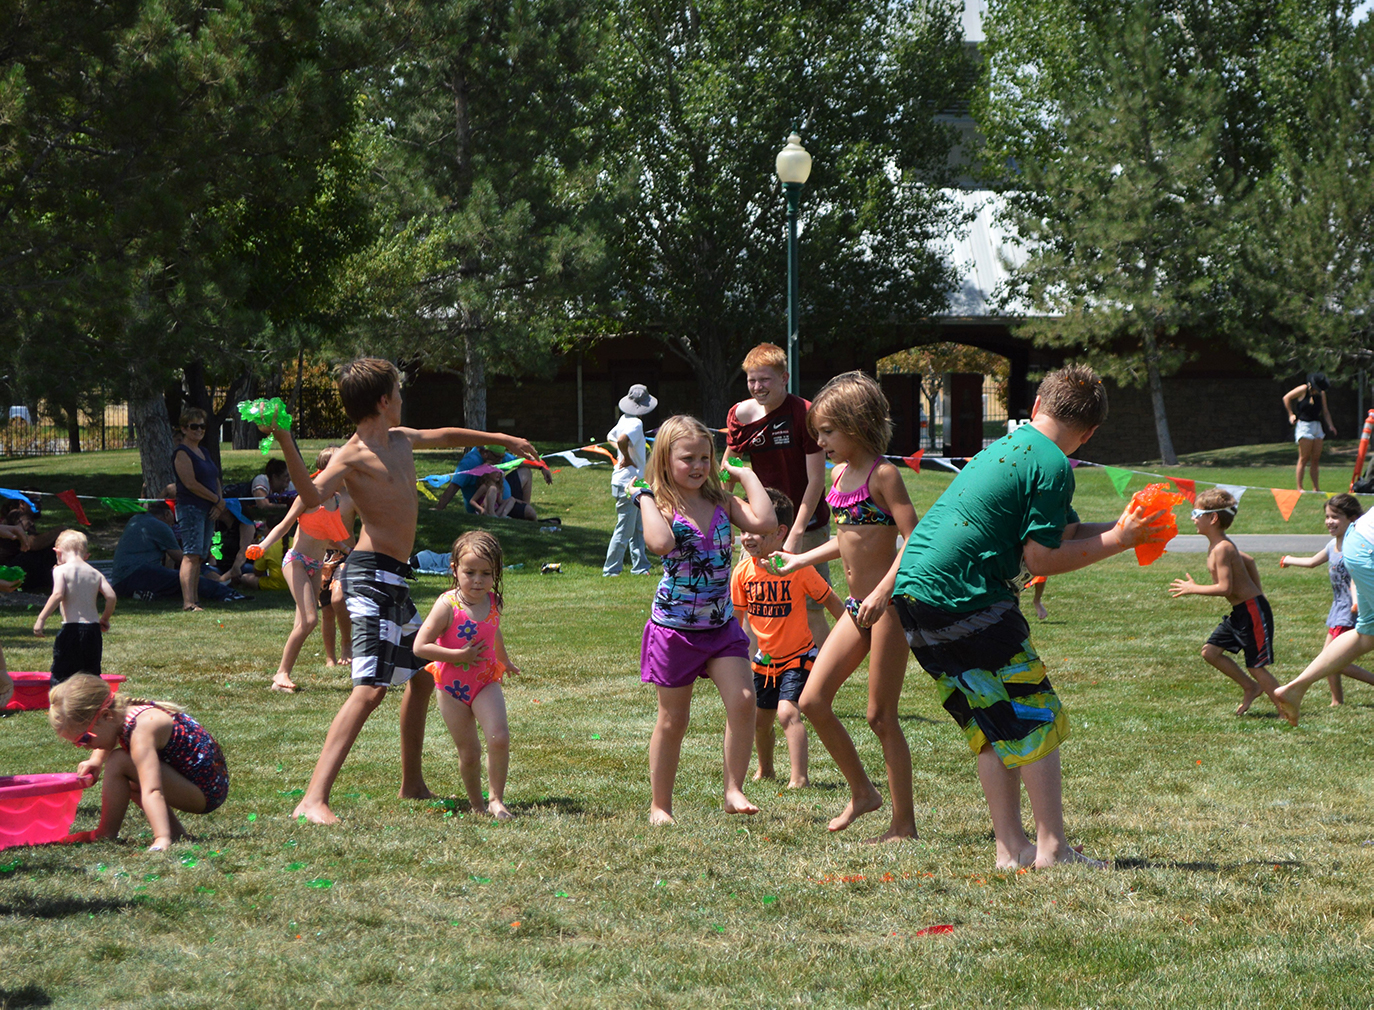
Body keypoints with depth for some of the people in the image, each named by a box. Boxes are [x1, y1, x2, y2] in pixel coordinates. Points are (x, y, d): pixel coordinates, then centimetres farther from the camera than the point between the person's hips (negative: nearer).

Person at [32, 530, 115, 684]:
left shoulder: (61, 570, -4)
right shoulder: (95, 573, 10)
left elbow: (58, 595, -18)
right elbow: (111, 596, 3)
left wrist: (41, 619, -15)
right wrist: (105, 618, 18)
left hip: (71, 628, -5)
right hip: (93, 628, 5)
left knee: (60, 677, -1)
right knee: (92, 676, 13)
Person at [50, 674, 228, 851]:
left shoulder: (141, 731, -26)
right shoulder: (122, 713, 2)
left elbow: (152, 792, -39)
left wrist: (162, 839, -47)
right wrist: (95, 760, 9)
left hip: (205, 791, -10)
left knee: (119, 763, -19)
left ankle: (106, 834, -6)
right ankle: (177, 834, 18)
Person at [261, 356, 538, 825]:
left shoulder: (400, 441, 15)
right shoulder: (353, 456, -11)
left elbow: (446, 437, 35)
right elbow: (312, 496, -29)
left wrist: (504, 440, 45)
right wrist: (286, 445, -42)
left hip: (394, 580, 10)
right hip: (372, 575, -10)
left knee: (422, 676, 24)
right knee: (370, 689, -21)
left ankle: (412, 784, 39)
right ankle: (313, 800, -29)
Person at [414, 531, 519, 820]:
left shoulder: (492, 602, -1)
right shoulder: (448, 605, -16)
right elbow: (420, 647, -21)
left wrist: (505, 661, 40)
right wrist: (460, 655, -24)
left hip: (486, 682, 3)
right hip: (453, 687, -3)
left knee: (499, 738, -17)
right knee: (468, 752, 3)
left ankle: (496, 799, -2)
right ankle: (476, 804, 23)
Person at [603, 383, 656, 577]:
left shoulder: (625, 419, 10)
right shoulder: (636, 424, -18)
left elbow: (611, 437, 24)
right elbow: (622, 439, -36)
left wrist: (623, 452, 9)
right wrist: (627, 458, -19)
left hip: (631, 484, 10)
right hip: (627, 483, -10)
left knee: (638, 528, 16)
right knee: (624, 530, -4)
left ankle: (640, 566, 22)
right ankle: (611, 569, 2)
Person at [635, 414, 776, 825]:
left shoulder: (722, 503, 3)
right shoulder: (662, 505, -9)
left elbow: (765, 522, -14)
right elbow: (660, 543, -32)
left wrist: (747, 475, -5)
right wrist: (645, 498, -22)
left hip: (721, 625, 3)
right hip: (674, 628, -3)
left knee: (743, 701, -16)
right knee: (673, 720, 7)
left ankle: (734, 791, -4)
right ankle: (660, 805, 21)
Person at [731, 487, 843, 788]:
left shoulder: (797, 568, -18)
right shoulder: (743, 571, -6)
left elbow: (830, 600, -6)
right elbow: (736, 617, 5)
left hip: (797, 656, -5)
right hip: (764, 659, 5)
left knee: (787, 712, -22)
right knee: (760, 719, 15)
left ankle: (799, 777, -20)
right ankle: (765, 769, 40)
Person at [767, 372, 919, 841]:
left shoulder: (882, 474, -13)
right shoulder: (840, 475, 12)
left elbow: (913, 539, -20)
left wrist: (882, 592, -28)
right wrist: (801, 559, 24)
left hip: (889, 605, -8)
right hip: (858, 607, 8)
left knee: (880, 716, -3)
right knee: (813, 701, 4)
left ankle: (904, 823, 7)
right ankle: (862, 792, 19)